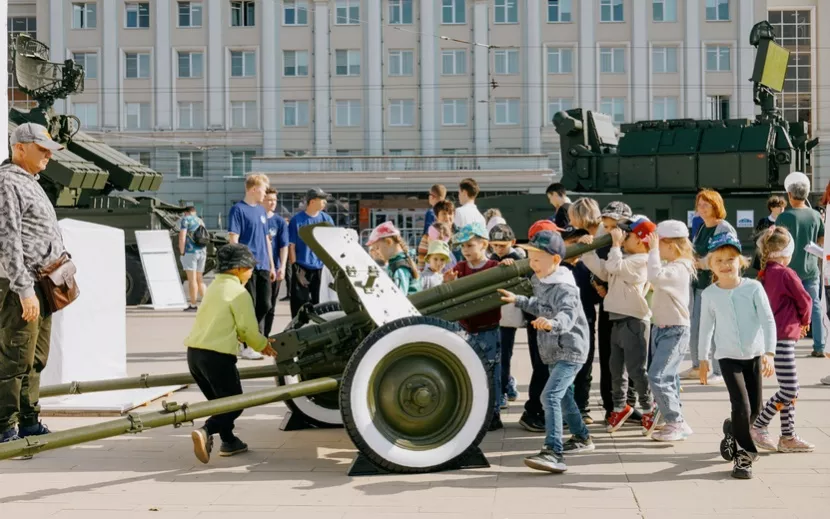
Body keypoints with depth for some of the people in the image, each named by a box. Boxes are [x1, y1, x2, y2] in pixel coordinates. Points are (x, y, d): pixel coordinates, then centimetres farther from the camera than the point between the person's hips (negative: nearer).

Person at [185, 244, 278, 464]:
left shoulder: (214, 287, 19)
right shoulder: (239, 292, -7)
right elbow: (248, 329, -7)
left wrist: (261, 340, 24)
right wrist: (262, 345, 14)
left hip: (194, 352, 8)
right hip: (217, 355, -8)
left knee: (220, 400, 24)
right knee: (234, 404, 2)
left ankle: (229, 441, 28)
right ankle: (205, 431, -21)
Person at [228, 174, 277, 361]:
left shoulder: (261, 210, 16)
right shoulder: (238, 209, -7)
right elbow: (233, 239, -11)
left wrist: (271, 265, 18)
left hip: (263, 266, 7)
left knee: (264, 305, 9)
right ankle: (247, 346, 4)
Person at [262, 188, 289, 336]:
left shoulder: (280, 222, 4)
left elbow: (284, 246, -2)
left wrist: (282, 267, -13)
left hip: (274, 268, 2)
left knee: (270, 305, 9)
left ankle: (265, 337, 20)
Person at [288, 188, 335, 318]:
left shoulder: (326, 219, 8)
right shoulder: (297, 220, -3)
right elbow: (291, 246, -3)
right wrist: (296, 268, -9)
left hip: (321, 268, 4)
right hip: (302, 269, -4)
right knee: (300, 304, -3)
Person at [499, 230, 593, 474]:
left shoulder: (565, 287, -23)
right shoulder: (539, 281, 4)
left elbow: (569, 314, -42)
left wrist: (552, 323, -61)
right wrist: (518, 300, 25)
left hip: (571, 351, -10)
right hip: (554, 352, 10)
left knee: (551, 396, -22)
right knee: (563, 396, 24)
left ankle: (554, 452, -25)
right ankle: (581, 437, 44)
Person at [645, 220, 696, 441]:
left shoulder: (679, 268, -20)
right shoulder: (671, 266, 12)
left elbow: (655, 277, -37)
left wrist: (653, 250, -28)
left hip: (674, 332, -10)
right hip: (662, 328, 10)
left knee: (657, 378, -16)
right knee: (667, 379, 16)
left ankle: (678, 424, -8)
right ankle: (673, 422, 27)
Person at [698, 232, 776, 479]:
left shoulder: (753, 288, -8)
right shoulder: (709, 294, -4)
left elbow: (768, 320, -10)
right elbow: (706, 327, 4)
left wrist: (769, 352, -19)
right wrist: (703, 359, 6)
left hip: (754, 354, 1)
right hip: (727, 356, -1)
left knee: (755, 408, 9)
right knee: (742, 407, -13)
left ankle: (733, 431, 39)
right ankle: (744, 454, 3)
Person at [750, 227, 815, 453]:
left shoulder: (765, 274, 9)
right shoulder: (786, 274, -14)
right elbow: (804, 300, -7)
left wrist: (797, 322, 13)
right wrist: (804, 321, 13)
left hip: (773, 335, 9)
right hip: (783, 336, -9)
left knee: (789, 390, 13)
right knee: (789, 390, -5)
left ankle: (788, 437, 16)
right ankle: (757, 427, -2)